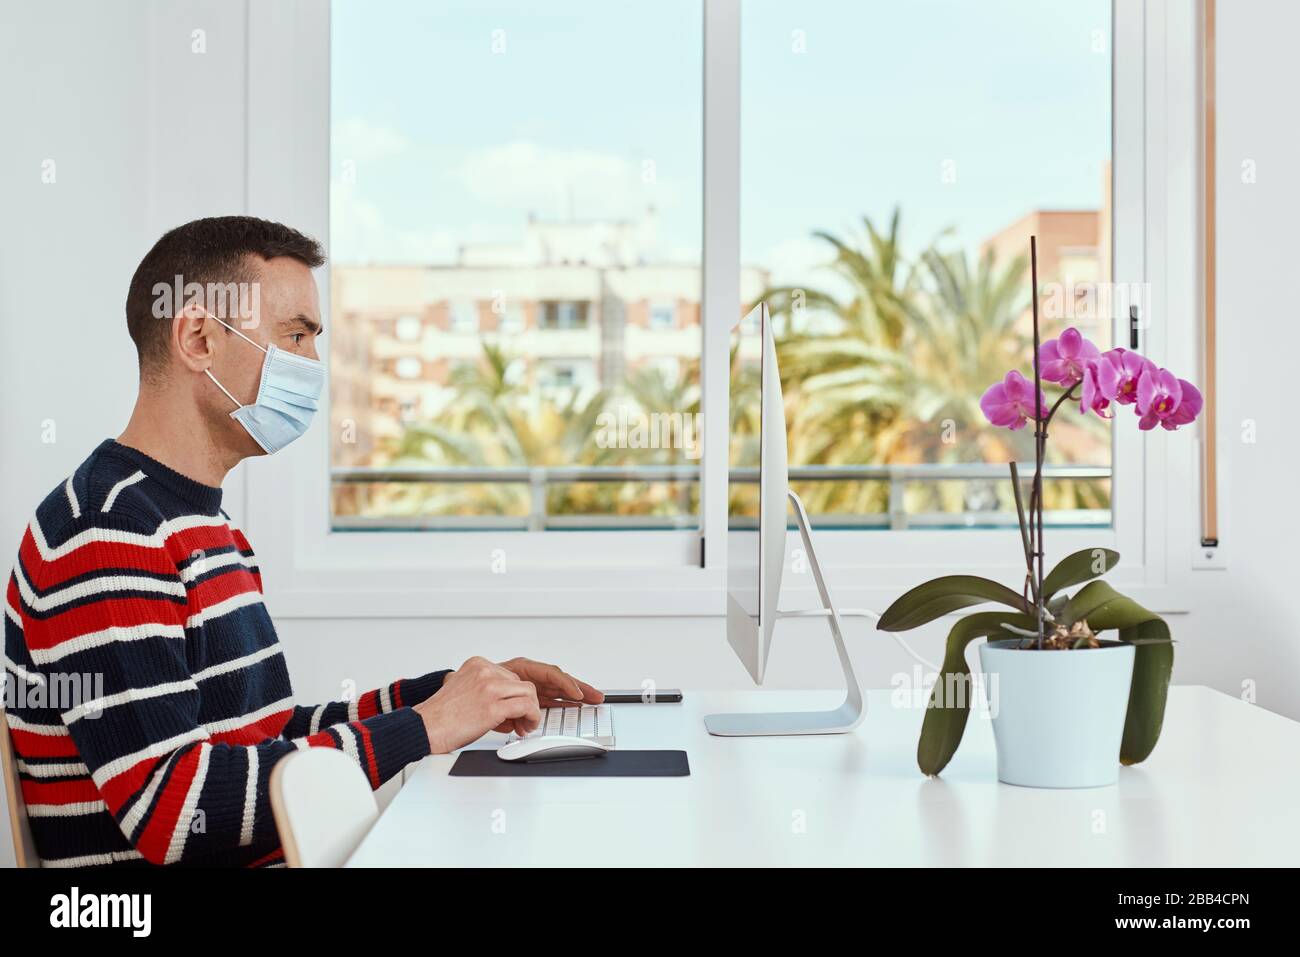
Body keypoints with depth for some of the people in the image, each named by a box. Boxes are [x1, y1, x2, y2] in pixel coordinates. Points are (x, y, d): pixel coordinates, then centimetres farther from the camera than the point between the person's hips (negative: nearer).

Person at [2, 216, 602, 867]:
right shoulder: (106, 529, -15)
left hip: (270, 861, 8)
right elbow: (169, 807, -22)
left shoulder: (200, 523, 16)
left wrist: (445, 692, 4)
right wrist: (422, 727, -19)